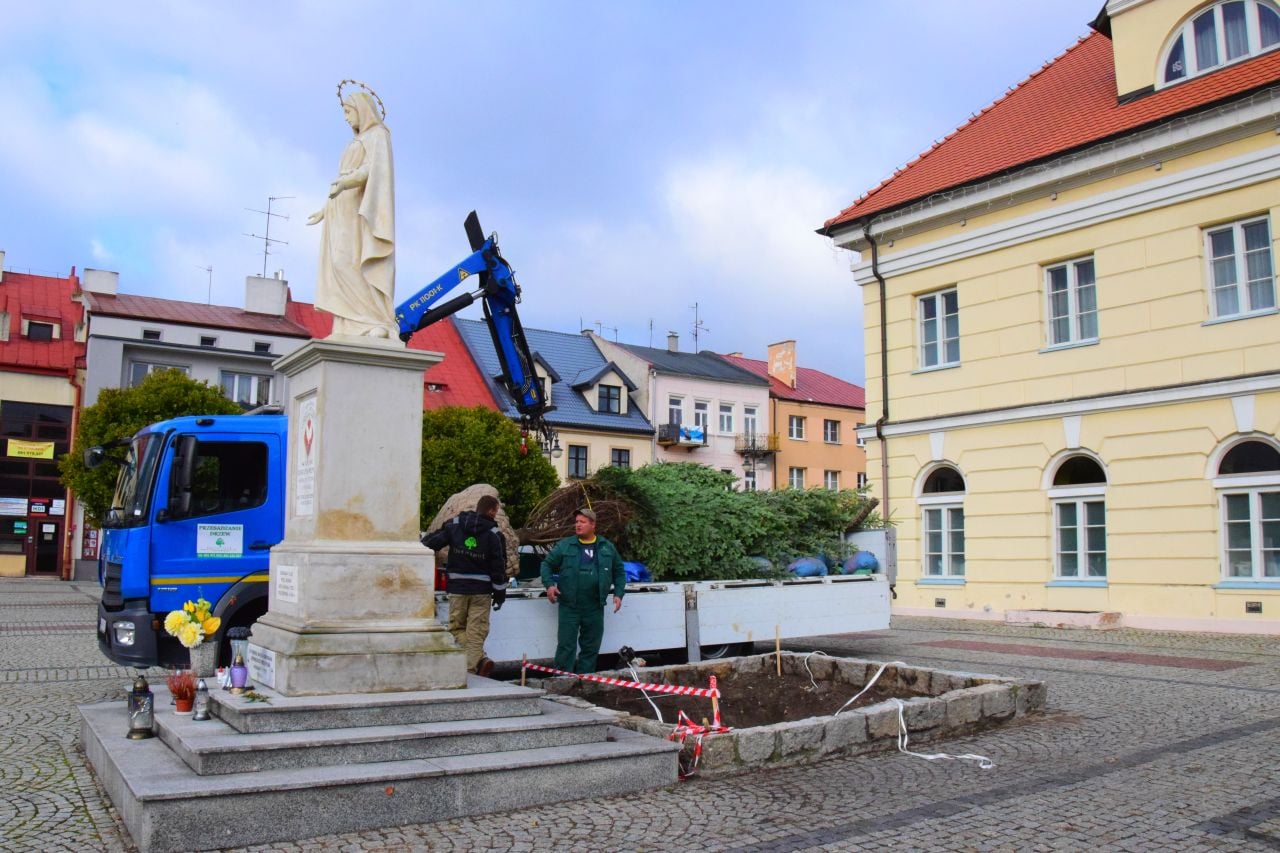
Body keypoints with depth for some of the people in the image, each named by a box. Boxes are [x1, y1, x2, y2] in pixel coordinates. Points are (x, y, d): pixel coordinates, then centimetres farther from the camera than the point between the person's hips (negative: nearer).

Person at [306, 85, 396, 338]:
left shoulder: (378, 135, 1)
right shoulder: (358, 142, 28)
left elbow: (373, 168, -18)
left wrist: (345, 181, -35)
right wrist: (325, 210, 32)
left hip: (360, 209, -9)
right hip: (344, 212, 9)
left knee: (347, 263, -25)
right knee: (341, 266, -4)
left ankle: (379, 323, -28)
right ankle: (351, 330, -13)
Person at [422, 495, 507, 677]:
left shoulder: (453, 525, 1)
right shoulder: (494, 535, -4)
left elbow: (431, 542, 0)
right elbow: (498, 567, -3)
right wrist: (500, 594, 5)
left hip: (457, 588, 1)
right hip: (481, 590, -1)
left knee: (456, 627, 11)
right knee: (476, 631, 5)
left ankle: (478, 658, -7)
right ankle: (471, 666, -2)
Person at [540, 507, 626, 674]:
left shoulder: (607, 547, 8)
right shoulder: (565, 545, 2)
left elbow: (619, 572, 17)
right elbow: (547, 564, 8)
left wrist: (618, 593, 7)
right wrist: (549, 584, -8)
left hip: (595, 608, 3)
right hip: (569, 606, -2)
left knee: (591, 647, 10)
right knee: (566, 646, -2)